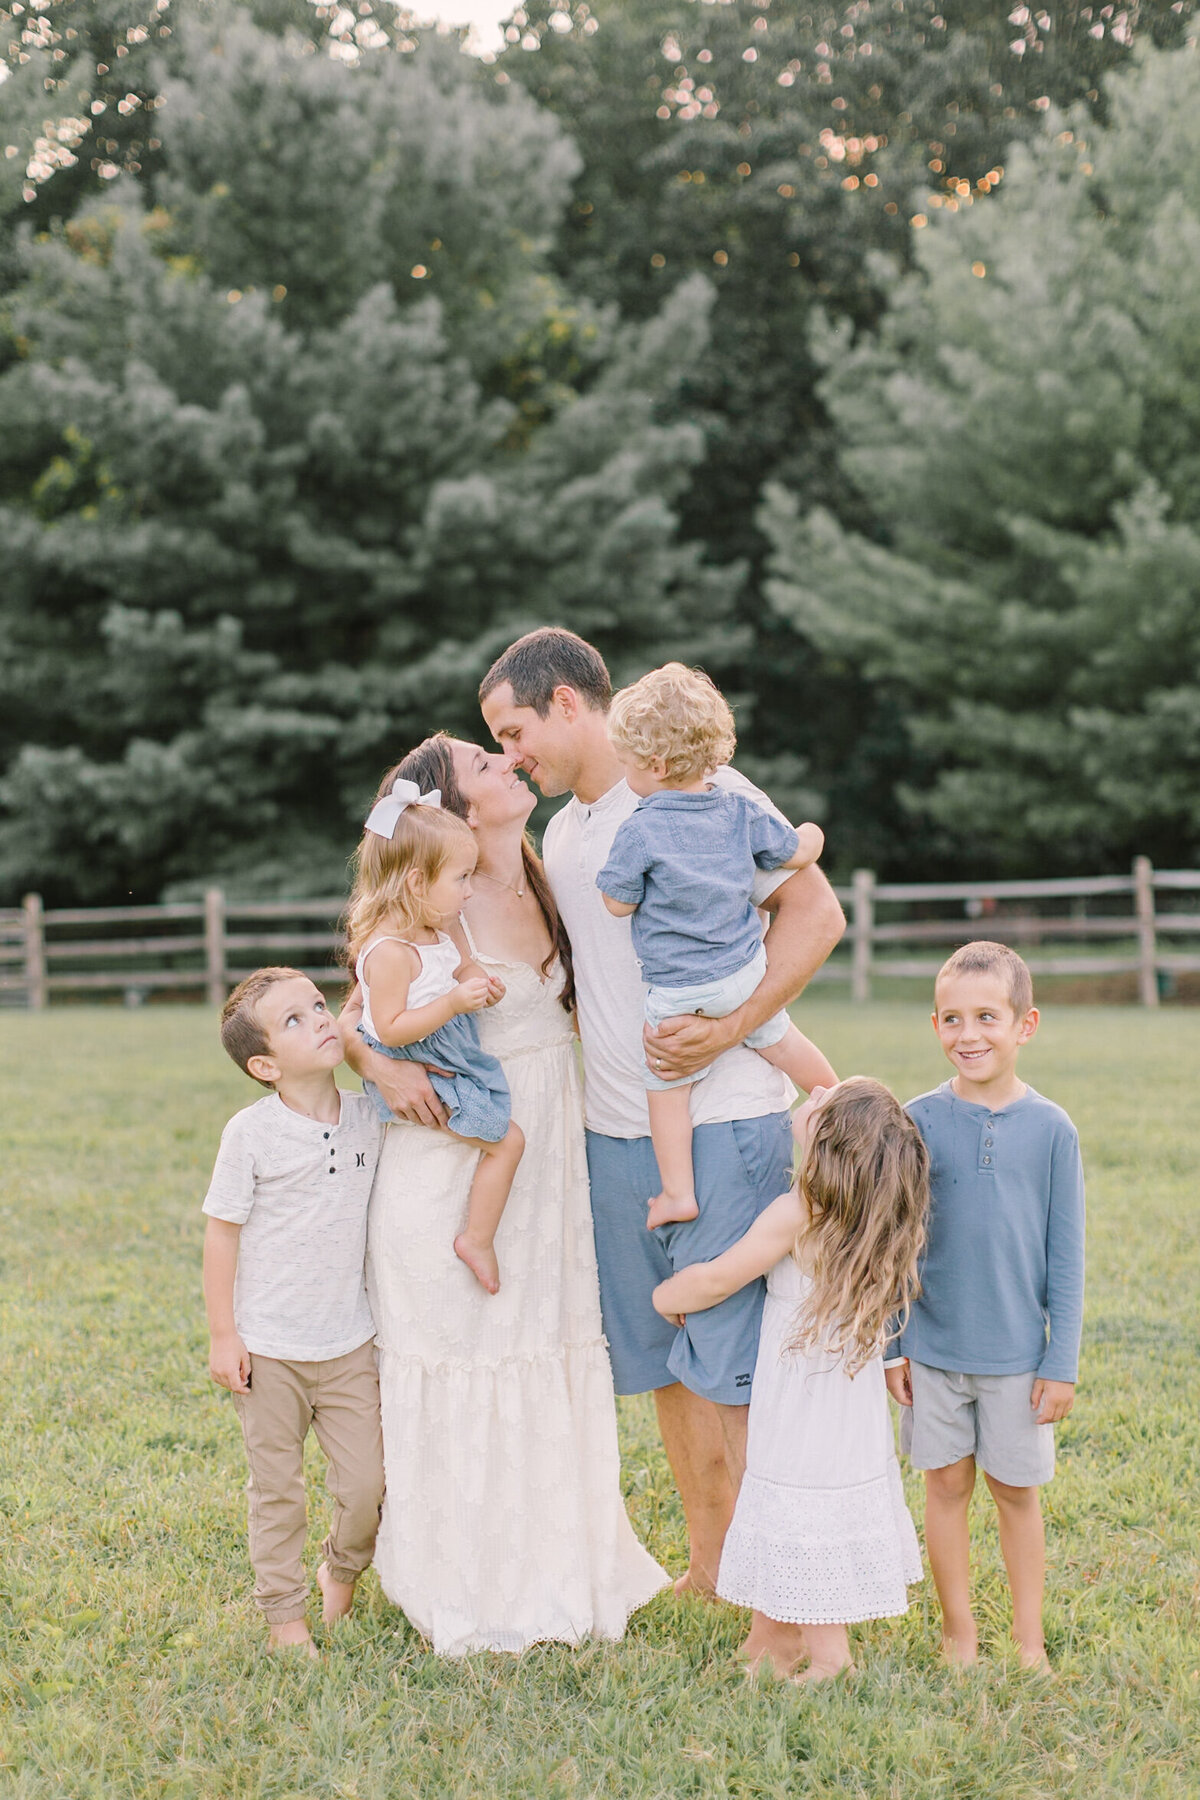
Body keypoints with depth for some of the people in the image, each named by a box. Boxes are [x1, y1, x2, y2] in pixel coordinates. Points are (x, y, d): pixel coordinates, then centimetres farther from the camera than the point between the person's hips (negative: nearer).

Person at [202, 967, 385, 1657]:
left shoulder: (370, 1117, -1)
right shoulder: (251, 1133, -13)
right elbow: (222, 1231, -7)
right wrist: (223, 1335, -8)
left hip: (349, 1344, 3)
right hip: (269, 1347, -3)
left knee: (367, 1482, 2)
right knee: (277, 1489, 7)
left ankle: (343, 1568, 32)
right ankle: (284, 1613, 23)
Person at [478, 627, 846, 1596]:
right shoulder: (561, 832, 17)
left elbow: (817, 913, -10)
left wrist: (728, 1028, -21)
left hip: (722, 1122, -8)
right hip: (614, 1131, 8)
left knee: (732, 1356, -6)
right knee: (662, 1358, 12)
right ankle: (708, 1564, 24)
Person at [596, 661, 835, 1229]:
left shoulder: (640, 830, -17)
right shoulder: (740, 813, -2)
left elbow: (619, 905, -9)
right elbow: (800, 852, 9)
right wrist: (811, 833, 31)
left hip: (681, 992, -5)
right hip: (747, 970, 5)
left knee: (664, 1085, 8)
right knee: (778, 1038, 28)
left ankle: (678, 1193, 10)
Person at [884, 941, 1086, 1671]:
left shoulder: (1051, 1129, -6)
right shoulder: (919, 1121, -4)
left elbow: (1065, 1255, -2)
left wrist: (1063, 1363, -3)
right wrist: (891, 1345, 3)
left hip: (1018, 1354, -1)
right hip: (934, 1348, 1)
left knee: (1016, 1490, 8)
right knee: (947, 1484, 9)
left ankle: (1030, 1641, 22)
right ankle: (959, 1635, 23)